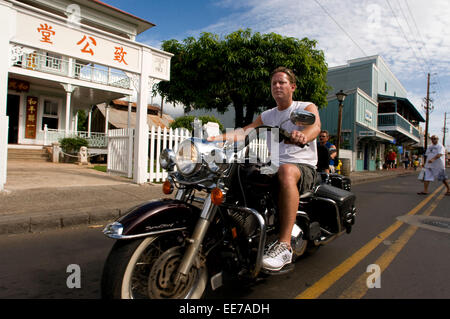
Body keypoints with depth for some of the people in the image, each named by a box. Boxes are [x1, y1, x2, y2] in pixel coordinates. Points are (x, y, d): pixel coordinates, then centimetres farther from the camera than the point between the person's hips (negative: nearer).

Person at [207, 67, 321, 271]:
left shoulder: (307, 108, 7)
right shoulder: (267, 116, 22)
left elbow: (315, 126, -16)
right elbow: (245, 132, 9)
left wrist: (303, 135, -41)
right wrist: (218, 137, -8)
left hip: (303, 166, -5)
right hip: (272, 166, 5)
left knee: (286, 171, -40)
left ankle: (284, 245, -43)